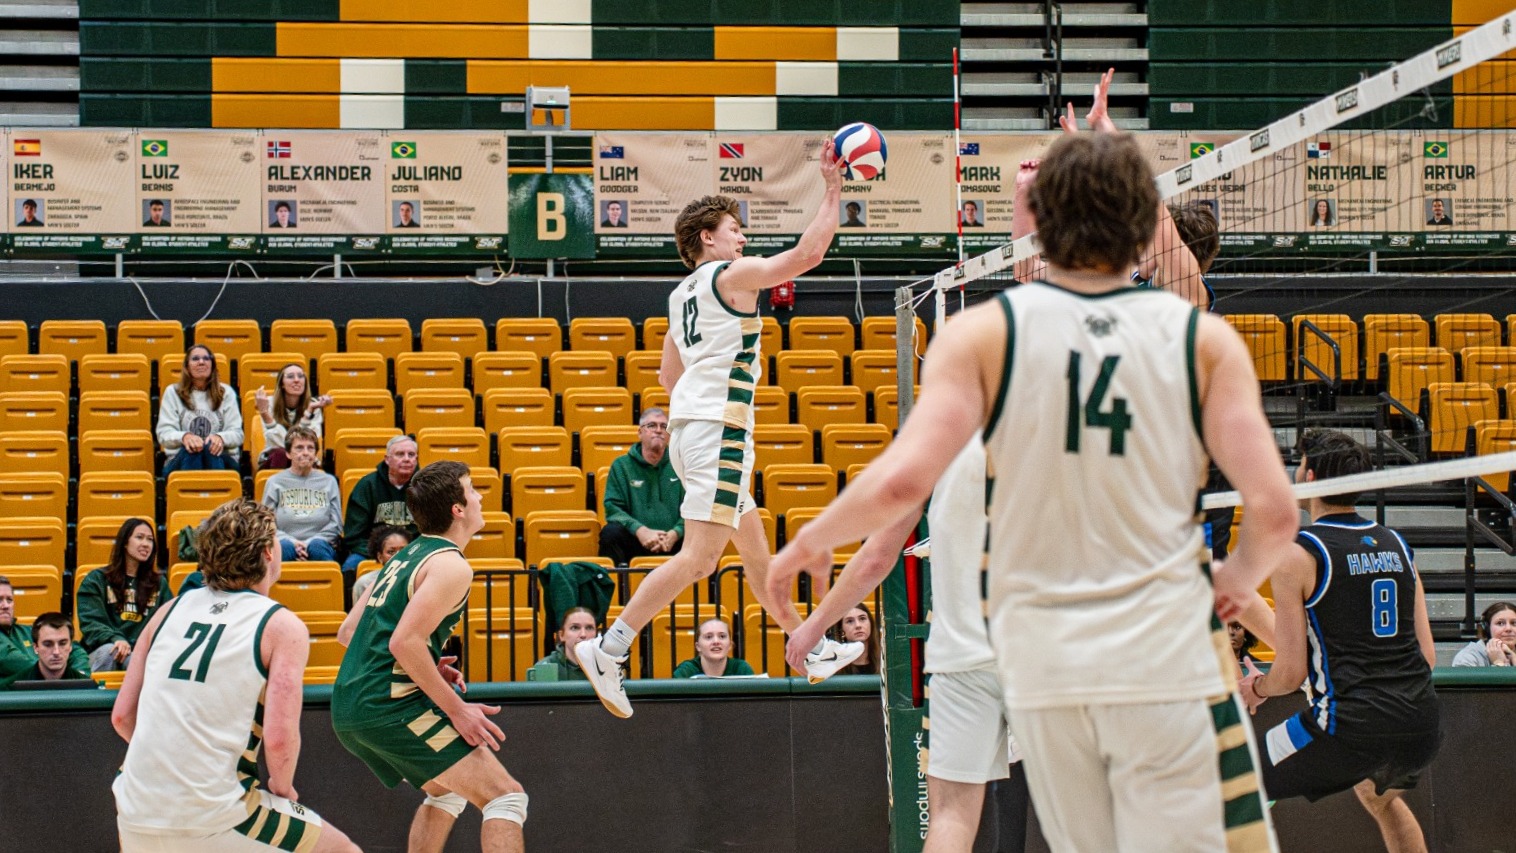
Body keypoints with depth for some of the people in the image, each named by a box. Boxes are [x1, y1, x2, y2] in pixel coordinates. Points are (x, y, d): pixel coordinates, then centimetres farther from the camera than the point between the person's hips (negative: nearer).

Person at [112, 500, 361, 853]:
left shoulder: (170, 611, 12)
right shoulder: (282, 627, -2)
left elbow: (122, 715, 12)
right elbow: (279, 737, -11)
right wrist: (282, 788, 7)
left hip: (136, 814, 5)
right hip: (213, 816, -5)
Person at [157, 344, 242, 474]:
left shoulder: (226, 392, 14)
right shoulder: (173, 393, 13)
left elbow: (237, 434, 4)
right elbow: (164, 434, 1)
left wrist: (220, 437, -22)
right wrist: (184, 437, -24)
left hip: (219, 459, 1)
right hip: (181, 459, 0)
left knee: (210, 447, -35)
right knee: (191, 448, -36)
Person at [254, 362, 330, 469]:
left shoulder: (313, 404, -4)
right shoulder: (270, 403, -7)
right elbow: (281, 443, -19)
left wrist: (309, 411, -23)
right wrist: (264, 413, -28)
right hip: (272, 460, -1)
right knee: (280, 454, -34)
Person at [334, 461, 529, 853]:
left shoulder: (404, 557, 19)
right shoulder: (451, 565, -9)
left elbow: (348, 632, 21)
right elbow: (404, 642, -20)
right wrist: (456, 709, -15)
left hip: (348, 708, 9)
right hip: (391, 706, -9)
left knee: (447, 793, 29)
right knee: (506, 796, -8)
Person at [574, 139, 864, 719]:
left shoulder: (681, 295, 18)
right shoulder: (733, 275, -6)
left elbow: (670, 376, 25)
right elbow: (808, 252, -11)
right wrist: (832, 192, -5)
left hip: (689, 426, 10)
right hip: (718, 429, -10)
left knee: (754, 544, 16)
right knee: (699, 555, -14)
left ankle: (813, 651, 26)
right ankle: (608, 649, -18)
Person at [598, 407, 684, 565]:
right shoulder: (621, 466, 8)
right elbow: (612, 508, -1)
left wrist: (675, 533, -19)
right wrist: (640, 530, -20)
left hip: (673, 541, 0)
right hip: (635, 541, 0)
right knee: (611, 532, -31)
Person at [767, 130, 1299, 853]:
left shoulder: (983, 333, -2)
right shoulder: (1204, 339, 1)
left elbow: (901, 482, -14)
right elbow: (1273, 510, -6)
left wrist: (809, 542, 5)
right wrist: (1240, 578, 15)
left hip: (1043, 664, 1)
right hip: (1165, 660, -1)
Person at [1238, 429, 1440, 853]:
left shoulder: (1298, 554, -6)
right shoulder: (1396, 545, 12)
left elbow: (1291, 673, -7)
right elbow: (1427, 654, 14)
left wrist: (1257, 688, 14)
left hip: (1349, 726, -7)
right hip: (1421, 726, 7)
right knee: (1379, 796, 38)